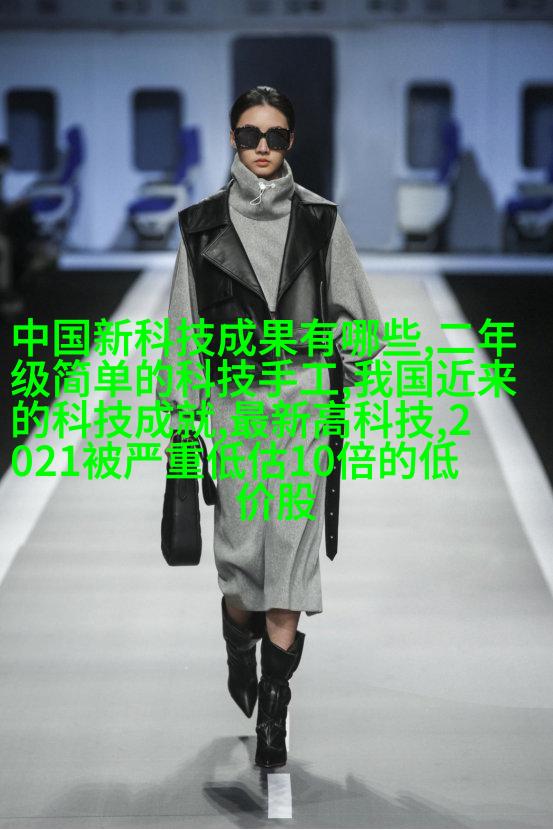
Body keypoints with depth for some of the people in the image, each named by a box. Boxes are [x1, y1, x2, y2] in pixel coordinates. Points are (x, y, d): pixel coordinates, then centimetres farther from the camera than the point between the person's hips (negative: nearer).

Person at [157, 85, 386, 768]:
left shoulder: (319, 219, 4)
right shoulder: (203, 224, 5)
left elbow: (358, 313, 13)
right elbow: (182, 323, 8)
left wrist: (339, 372, 9)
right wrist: (180, 411, 7)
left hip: (301, 397, 0)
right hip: (232, 400, 1)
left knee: (289, 552, -7)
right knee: (241, 554, 2)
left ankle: (273, 712, -2)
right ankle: (239, 653, 35)